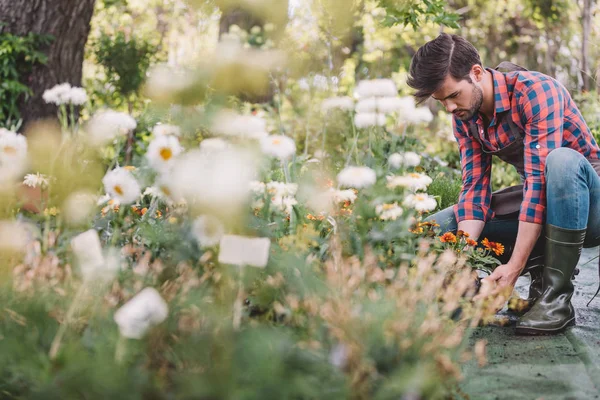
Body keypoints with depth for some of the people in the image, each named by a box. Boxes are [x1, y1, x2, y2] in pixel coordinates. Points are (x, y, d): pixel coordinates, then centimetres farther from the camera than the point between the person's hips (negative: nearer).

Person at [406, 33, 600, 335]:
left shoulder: (535, 91, -25)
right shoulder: (465, 117, -2)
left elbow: (539, 180, -31)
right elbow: (475, 186, -8)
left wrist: (514, 267, -34)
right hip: (537, 197, 7)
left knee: (561, 159, -40)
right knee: (437, 227, -5)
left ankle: (556, 297, -30)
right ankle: (541, 270, -4)